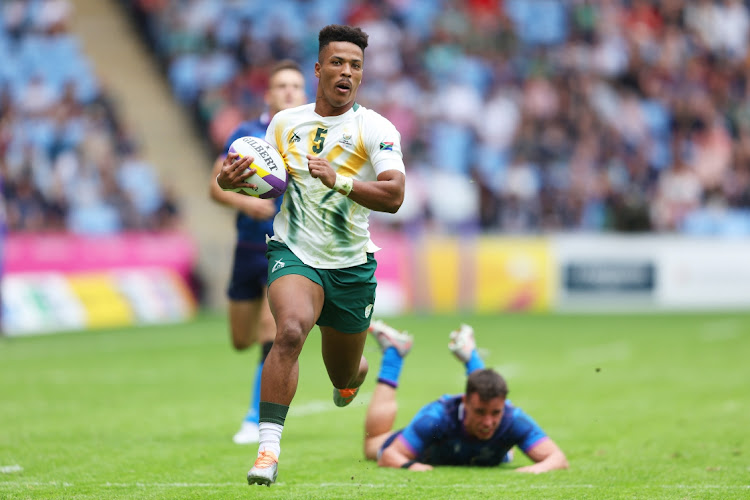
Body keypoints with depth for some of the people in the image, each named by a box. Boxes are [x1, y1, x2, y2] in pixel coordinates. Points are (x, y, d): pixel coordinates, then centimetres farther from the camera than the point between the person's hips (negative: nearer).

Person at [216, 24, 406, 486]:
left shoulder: (375, 129, -7)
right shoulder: (284, 122, 4)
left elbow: (394, 196, -19)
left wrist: (340, 181, -34)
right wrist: (232, 179, -5)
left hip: (352, 266, 0)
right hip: (293, 253, 0)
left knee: (345, 379, 14)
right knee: (291, 329, -32)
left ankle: (354, 376, 55)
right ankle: (269, 448, -32)